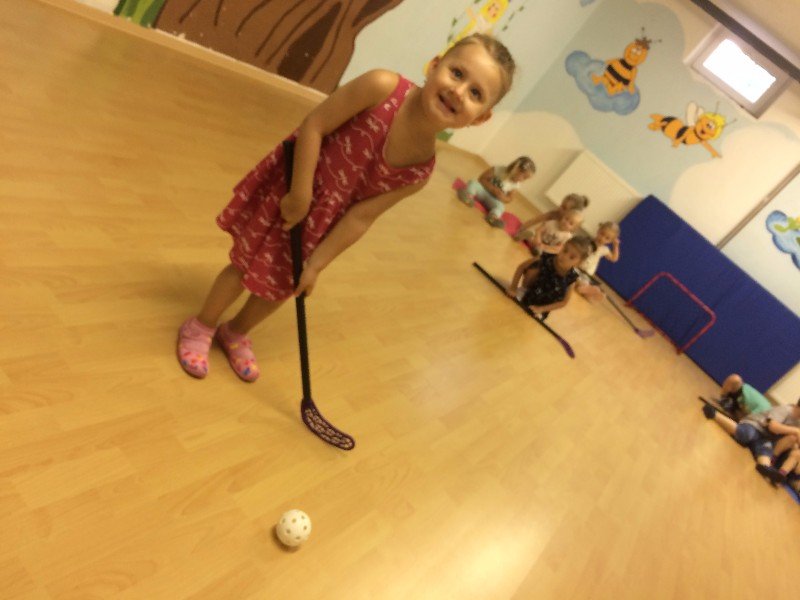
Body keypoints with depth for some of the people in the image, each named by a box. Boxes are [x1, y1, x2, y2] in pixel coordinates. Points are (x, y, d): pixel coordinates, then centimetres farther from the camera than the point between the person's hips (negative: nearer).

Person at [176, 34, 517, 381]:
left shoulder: (421, 169, -19)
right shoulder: (383, 87, -31)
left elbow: (361, 216, -13)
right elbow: (313, 126, -24)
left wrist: (316, 264, -11)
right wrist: (300, 193, -25)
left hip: (326, 218, 3)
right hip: (290, 189, -3)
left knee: (280, 285, 18)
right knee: (248, 266, 10)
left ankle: (235, 333, 48)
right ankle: (201, 327, 39)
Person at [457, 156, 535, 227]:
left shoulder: (515, 185, -4)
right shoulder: (498, 170, -15)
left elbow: (509, 199, 7)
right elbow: (481, 179, -11)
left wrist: (503, 198, -18)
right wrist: (493, 189, -25)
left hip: (493, 199, 1)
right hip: (483, 190, -1)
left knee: (500, 206, -31)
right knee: (473, 182, -28)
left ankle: (493, 217, -60)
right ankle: (468, 195, -56)